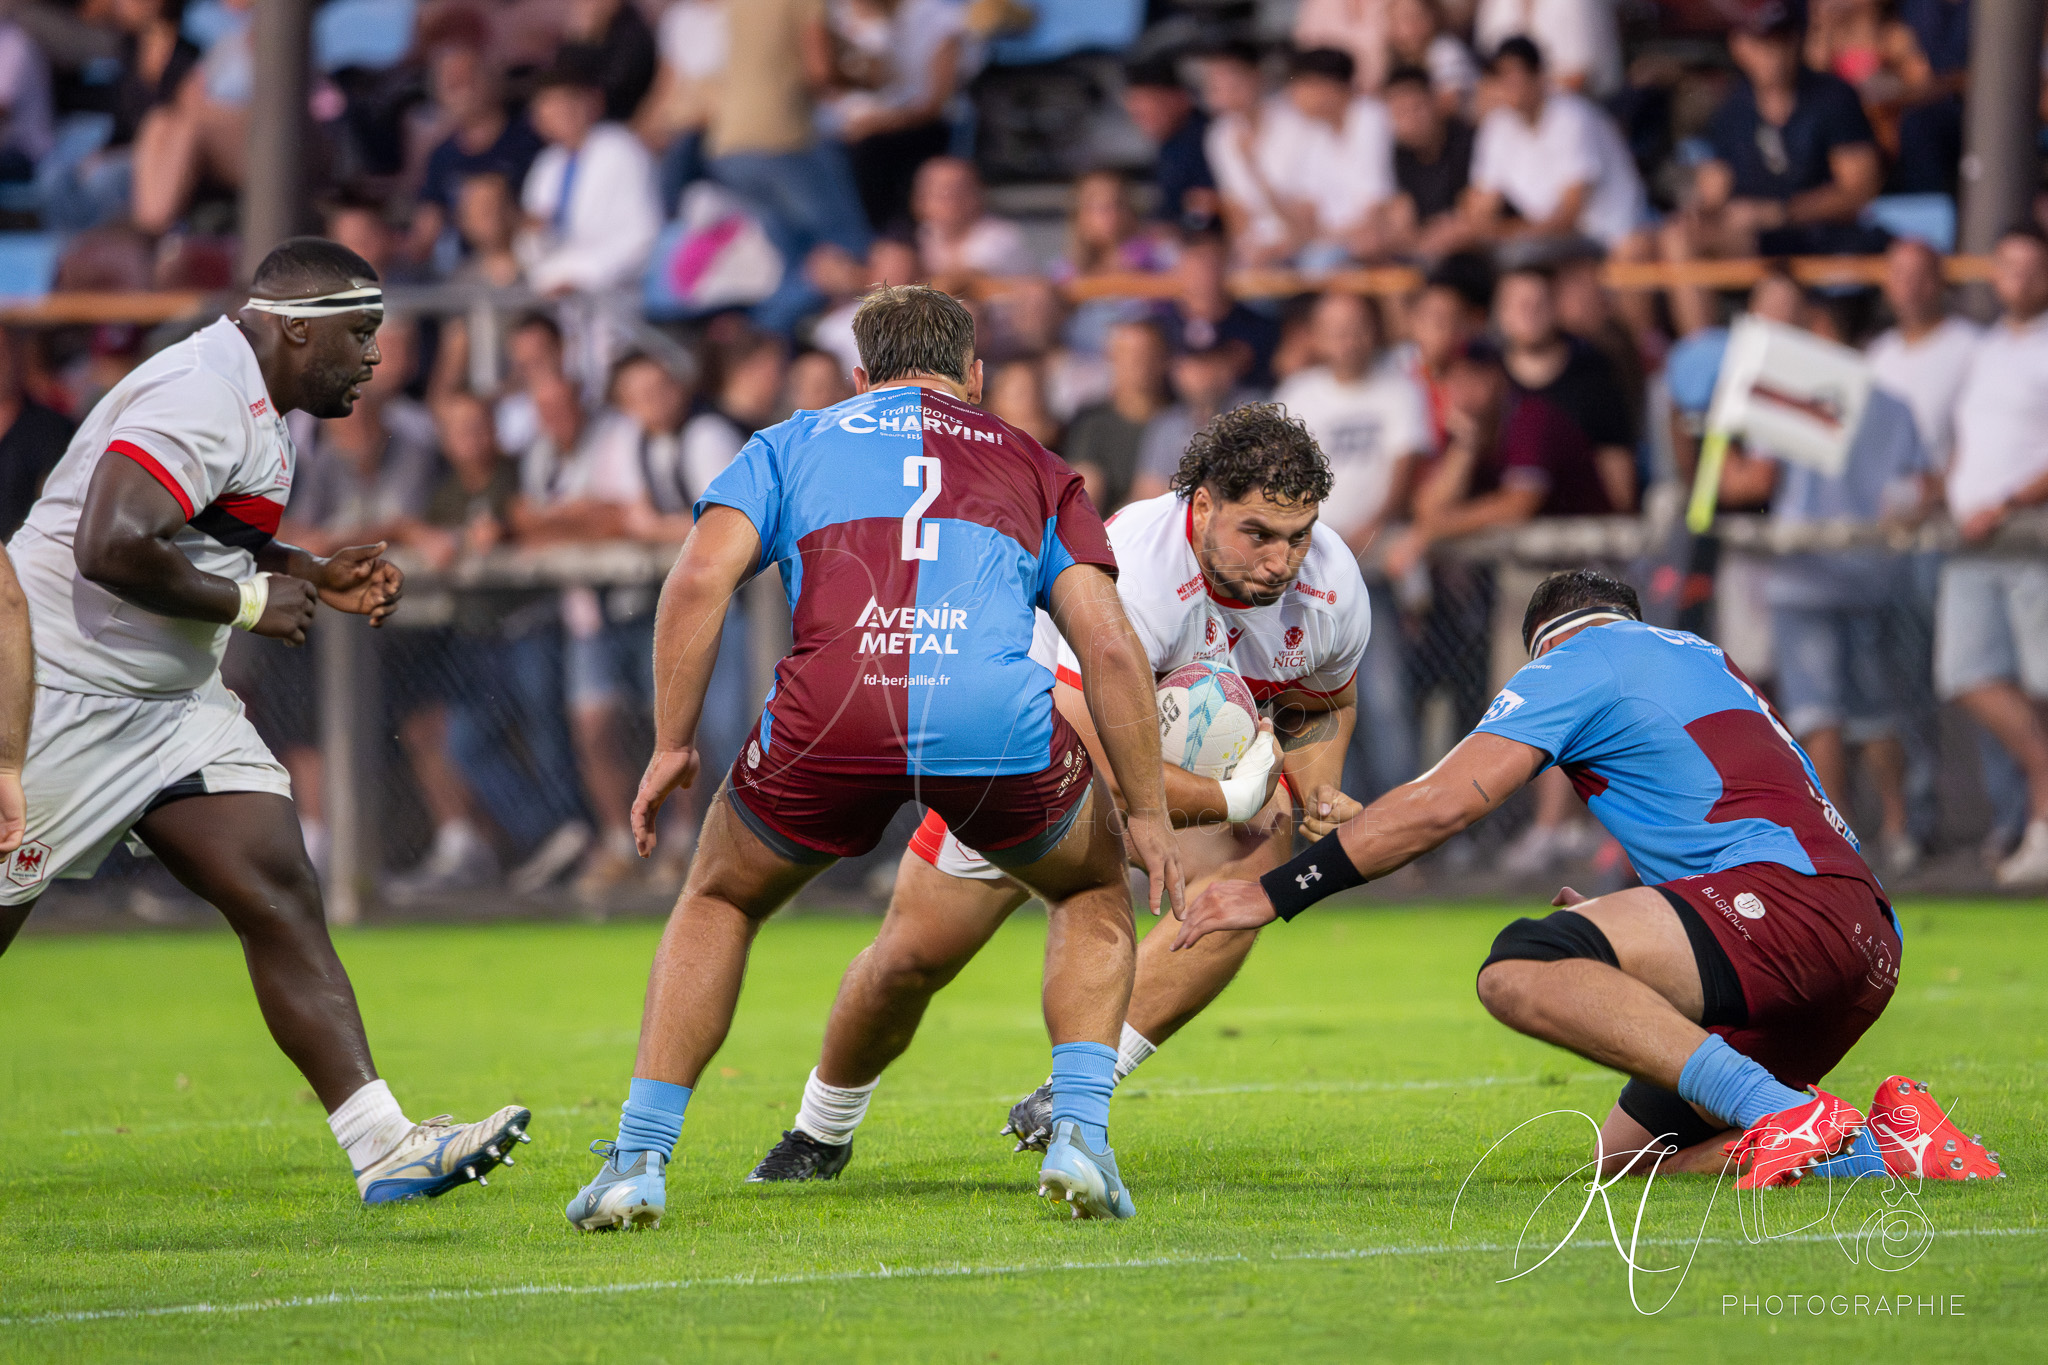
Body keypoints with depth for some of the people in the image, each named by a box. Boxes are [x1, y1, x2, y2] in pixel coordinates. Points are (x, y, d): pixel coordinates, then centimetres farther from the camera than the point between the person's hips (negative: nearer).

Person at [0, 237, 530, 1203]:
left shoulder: (252, 409, 12)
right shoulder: (203, 397, -21)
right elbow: (112, 548, -31)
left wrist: (312, 577, 10)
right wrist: (249, 601, -19)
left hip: (169, 706, 10)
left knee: (280, 900, -4)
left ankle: (384, 1150, -10)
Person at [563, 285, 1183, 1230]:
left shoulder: (794, 442, 28)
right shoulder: (1033, 467, 29)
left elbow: (701, 577, 11)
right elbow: (1109, 645, 17)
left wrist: (672, 746, 14)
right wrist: (1147, 812, 21)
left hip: (831, 717, 0)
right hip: (996, 714, 0)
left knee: (720, 902, 28)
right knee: (1094, 890, 30)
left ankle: (638, 1161, 18)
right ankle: (1079, 1136, 13)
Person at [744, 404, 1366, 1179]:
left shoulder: (1332, 585, -21)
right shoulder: (1129, 573, -42)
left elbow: (1321, 706, 3)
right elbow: (1093, 755, -46)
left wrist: (1319, 797, -15)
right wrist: (1231, 798, -40)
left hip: (1197, 751, 4)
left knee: (1254, 858, -30)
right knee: (913, 955, 2)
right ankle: (820, 1134, 33)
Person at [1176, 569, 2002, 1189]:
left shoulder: (1574, 661, 7)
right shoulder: (1702, 658, 32)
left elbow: (1438, 806, -1)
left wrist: (1276, 894, 3)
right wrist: (1620, 926, 39)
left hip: (1787, 893, -9)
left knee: (1519, 973, -25)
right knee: (1626, 1161, 15)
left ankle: (1783, 1113, -32)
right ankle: (1880, 1147, 0)